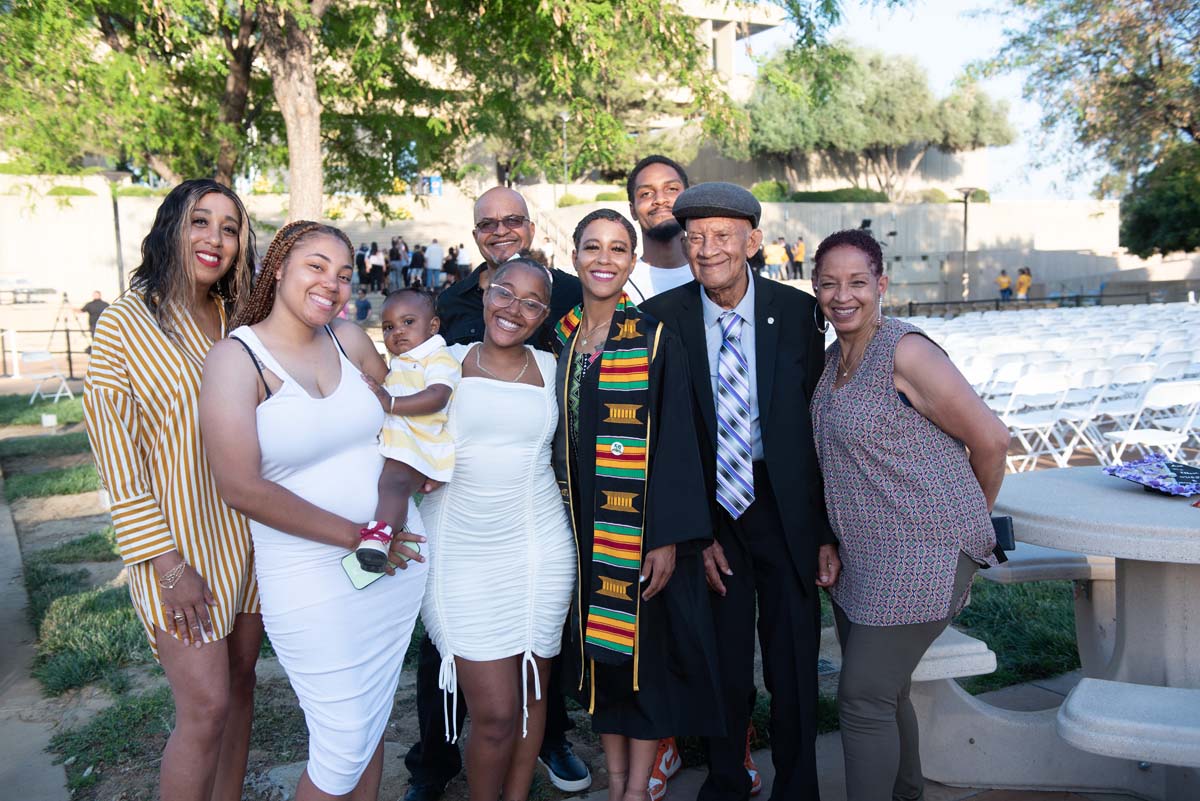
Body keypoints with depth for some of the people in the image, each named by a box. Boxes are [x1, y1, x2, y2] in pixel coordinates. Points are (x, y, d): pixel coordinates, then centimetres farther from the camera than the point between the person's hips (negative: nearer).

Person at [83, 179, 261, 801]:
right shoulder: (126, 323, -9)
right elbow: (117, 460, -11)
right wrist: (167, 564, -14)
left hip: (246, 532, 6)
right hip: (180, 542, -5)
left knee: (240, 683, 14)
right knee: (206, 707, -3)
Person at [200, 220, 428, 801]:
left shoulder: (350, 340, 3)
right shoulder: (236, 358, -11)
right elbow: (242, 487, -18)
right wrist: (355, 535, -15)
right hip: (312, 576, -5)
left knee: (373, 721, 19)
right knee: (344, 746, 3)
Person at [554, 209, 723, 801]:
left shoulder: (656, 340, -8)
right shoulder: (560, 339, 5)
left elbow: (673, 442, -11)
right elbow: (556, 436, 10)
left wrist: (667, 536, -16)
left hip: (640, 525, -4)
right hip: (584, 525, 4)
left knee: (644, 649, 5)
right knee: (599, 649, 13)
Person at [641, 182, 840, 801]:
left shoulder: (796, 311, -5)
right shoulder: (662, 318, -7)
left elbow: (822, 425, -2)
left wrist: (828, 531, -4)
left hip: (786, 509, 0)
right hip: (708, 510, 0)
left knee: (794, 668, 10)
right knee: (721, 667, 11)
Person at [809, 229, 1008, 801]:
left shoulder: (905, 352, -16)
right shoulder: (833, 359, 10)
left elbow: (990, 438, -12)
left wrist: (972, 516, 4)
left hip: (922, 555, -8)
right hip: (862, 556, 8)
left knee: (863, 699, -4)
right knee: (883, 693, 19)